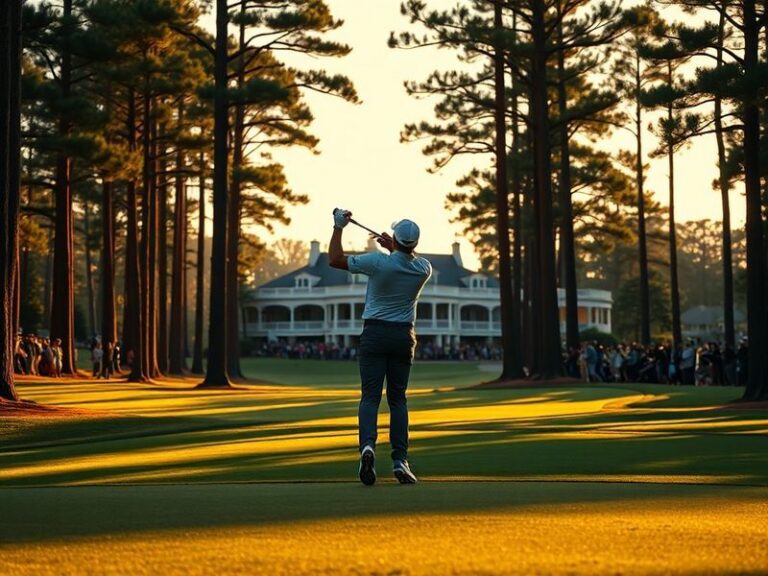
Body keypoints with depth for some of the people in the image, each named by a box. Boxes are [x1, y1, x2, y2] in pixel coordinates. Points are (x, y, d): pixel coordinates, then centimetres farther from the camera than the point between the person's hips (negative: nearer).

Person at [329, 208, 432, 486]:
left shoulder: (378, 262, -14)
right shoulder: (423, 269, -3)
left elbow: (335, 259, -3)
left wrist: (338, 227, 7)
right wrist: (394, 248, 26)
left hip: (374, 333, -3)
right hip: (404, 335, 3)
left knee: (370, 395, -4)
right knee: (398, 398, 9)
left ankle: (368, 445, -28)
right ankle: (400, 460, 0)